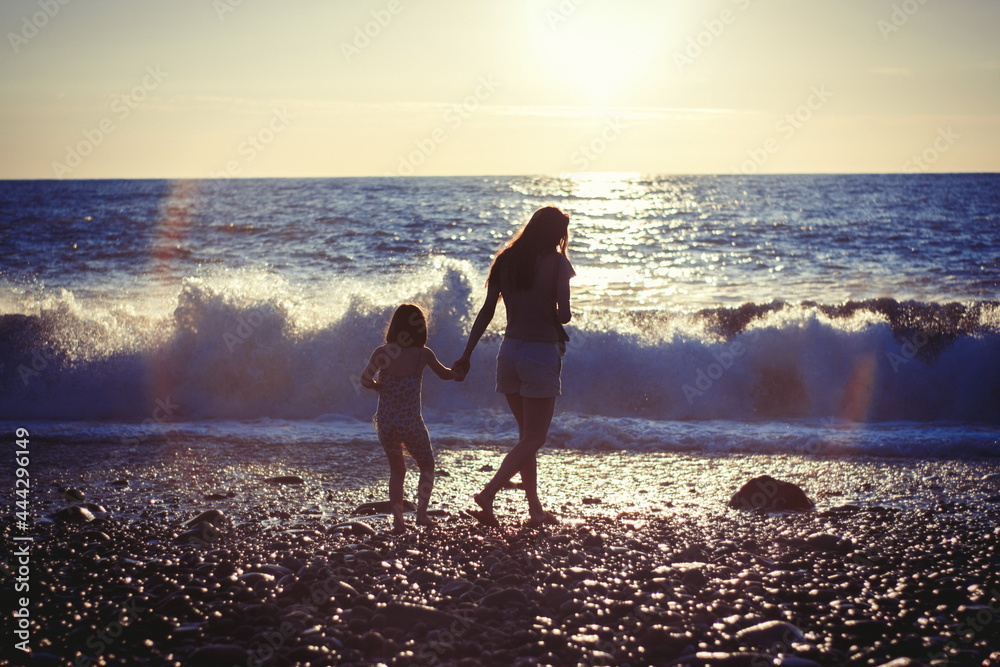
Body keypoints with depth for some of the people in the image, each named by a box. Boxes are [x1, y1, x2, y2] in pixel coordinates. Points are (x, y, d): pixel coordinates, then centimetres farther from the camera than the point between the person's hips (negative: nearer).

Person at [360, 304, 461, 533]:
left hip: (385, 422, 2)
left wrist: (381, 387, 7)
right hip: (411, 422, -2)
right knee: (426, 465, 18)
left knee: (396, 469, 18)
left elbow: (365, 380, -12)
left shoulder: (382, 353, -4)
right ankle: (421, 512, 4)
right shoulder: (423, 354, -4)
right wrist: (459, 373, 32)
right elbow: (444, 374, 11)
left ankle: (398, 520, 10)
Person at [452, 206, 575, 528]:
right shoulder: (557, 263, -8)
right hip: (541, 353, -6)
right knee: (534, 438, 1)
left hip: (509, 350, 6)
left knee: (527, 434, 16)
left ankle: (536, 509, 17)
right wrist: (552, 318, 9)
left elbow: (486, 311, 3)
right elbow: (563, 314, -14)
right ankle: (487, 495, -15)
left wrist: (467, 354, 4)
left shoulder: (507, 261, 6)